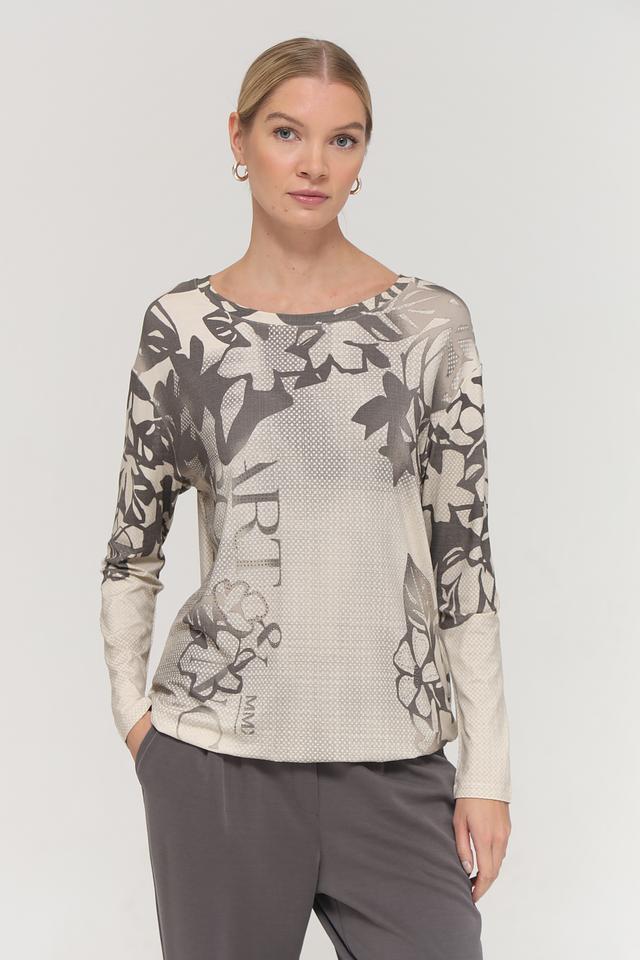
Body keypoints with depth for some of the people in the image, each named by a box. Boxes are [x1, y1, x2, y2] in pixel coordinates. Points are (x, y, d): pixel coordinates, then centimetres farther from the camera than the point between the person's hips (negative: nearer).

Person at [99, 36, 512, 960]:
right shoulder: (182, 324, 1)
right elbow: (135, 536, 11)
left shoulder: (431, 323, 0)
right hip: (216, 753, 0)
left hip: (395, 759, 0)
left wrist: (486, 766, -1)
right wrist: (130, 704, 5)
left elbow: (465, 552, 0)